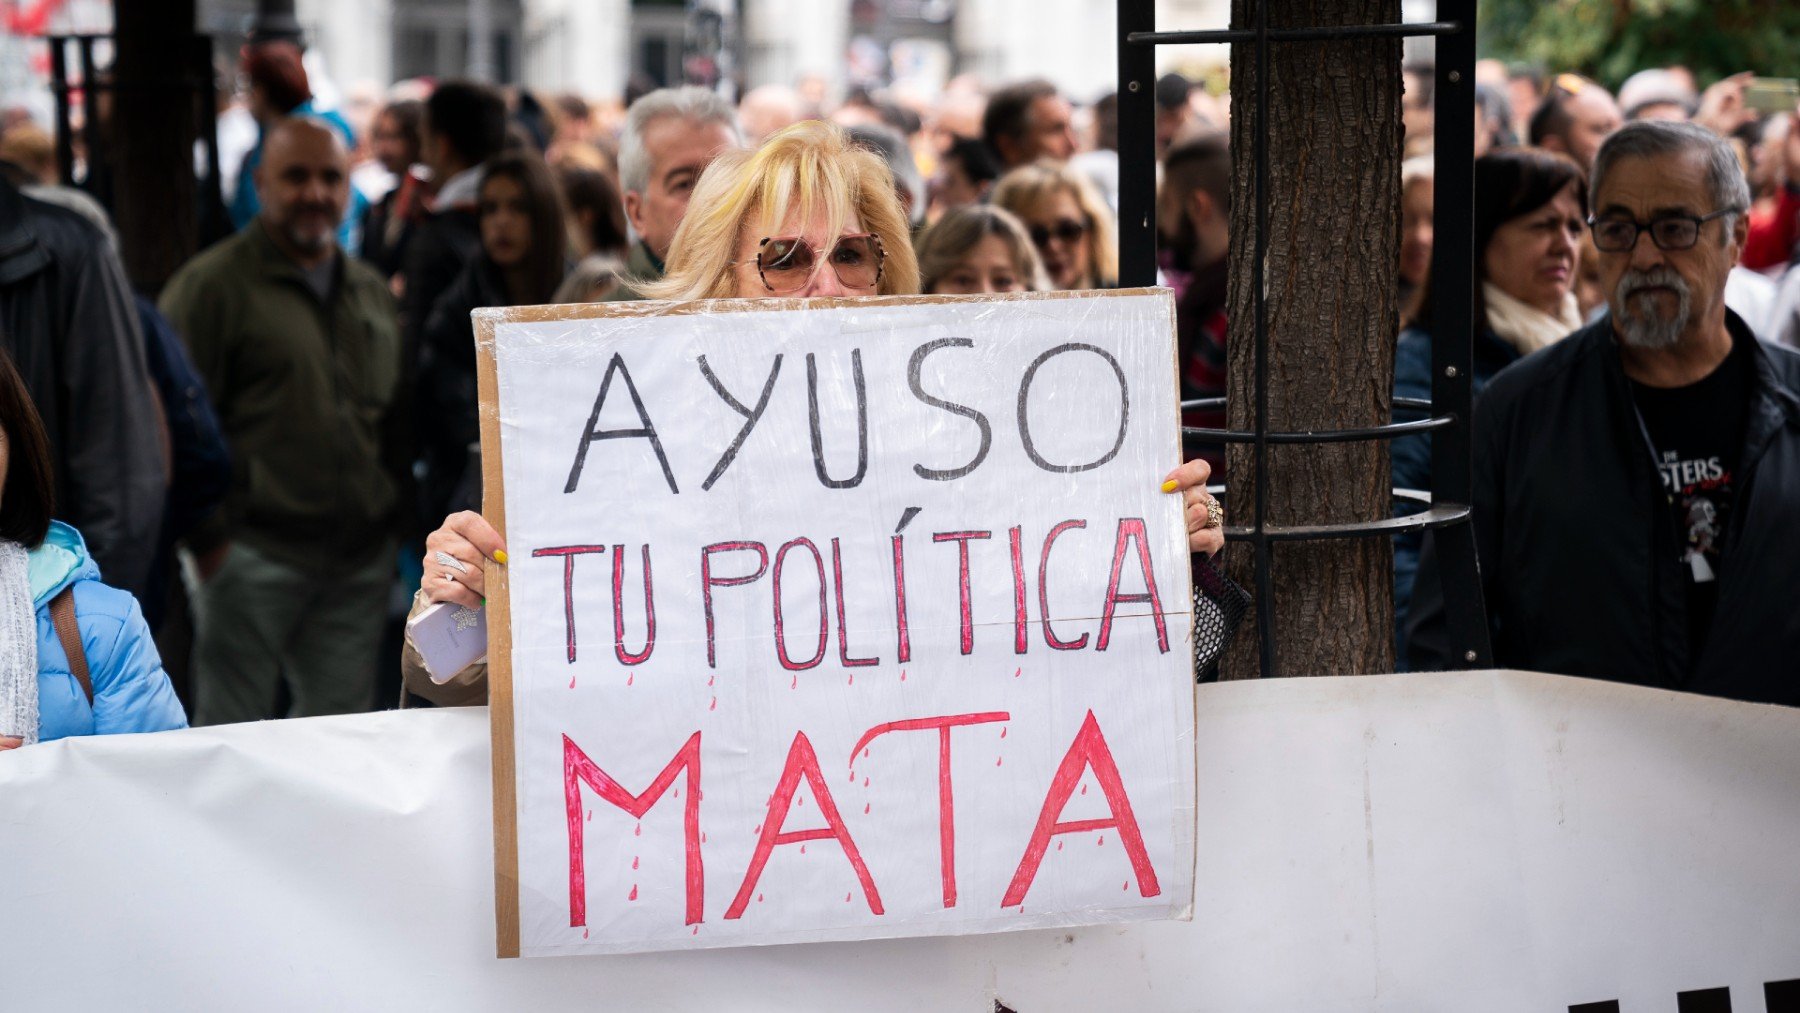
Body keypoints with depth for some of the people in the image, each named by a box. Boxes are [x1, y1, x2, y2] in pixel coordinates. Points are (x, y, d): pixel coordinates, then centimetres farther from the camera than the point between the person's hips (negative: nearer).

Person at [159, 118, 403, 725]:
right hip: (252, 554, -6)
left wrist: (393, 518, 15)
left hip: (359, 561, 6)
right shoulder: (212, 284, -4)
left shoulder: (371, 293, 17)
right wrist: (206, 538, -13)